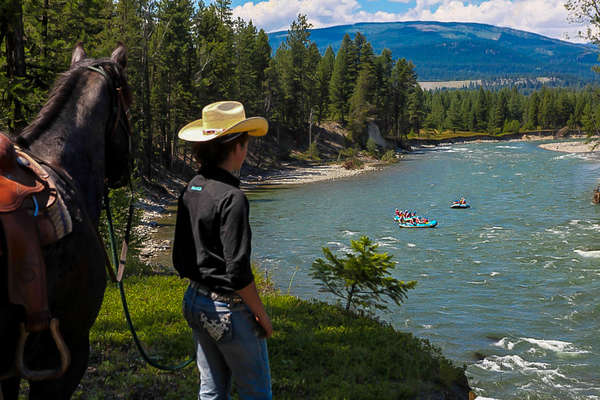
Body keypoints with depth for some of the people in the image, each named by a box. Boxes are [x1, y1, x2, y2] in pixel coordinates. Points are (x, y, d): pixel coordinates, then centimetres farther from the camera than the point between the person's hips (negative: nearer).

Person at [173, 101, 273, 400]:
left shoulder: (190, 189, 4)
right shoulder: (231, 197, -21)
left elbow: (179, 258, 10)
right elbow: (238, 272, -22)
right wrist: (262, 316, -11)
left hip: (195, 300, 8)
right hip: (228, 308, -8)